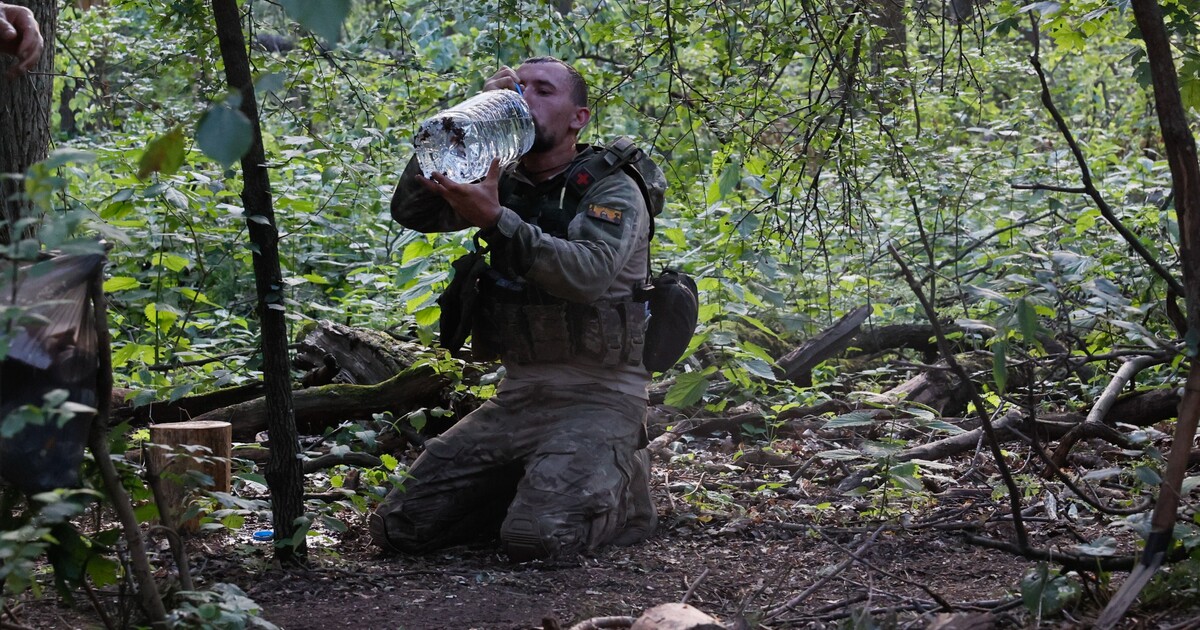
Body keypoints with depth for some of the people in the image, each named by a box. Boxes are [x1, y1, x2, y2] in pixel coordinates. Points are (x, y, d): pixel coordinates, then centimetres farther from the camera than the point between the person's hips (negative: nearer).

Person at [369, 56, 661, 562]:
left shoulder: (613, 190, -6)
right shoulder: (502, 184, 11)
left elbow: (587, 273, -25)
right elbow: (410, 211, -2)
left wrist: (494, 221, -32)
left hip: (597, 399, -6)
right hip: (517, 394, 6)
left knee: (537, 537, -28)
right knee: (398, 526, -3)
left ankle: (622, 488, 4)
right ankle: (537, 484, 16)